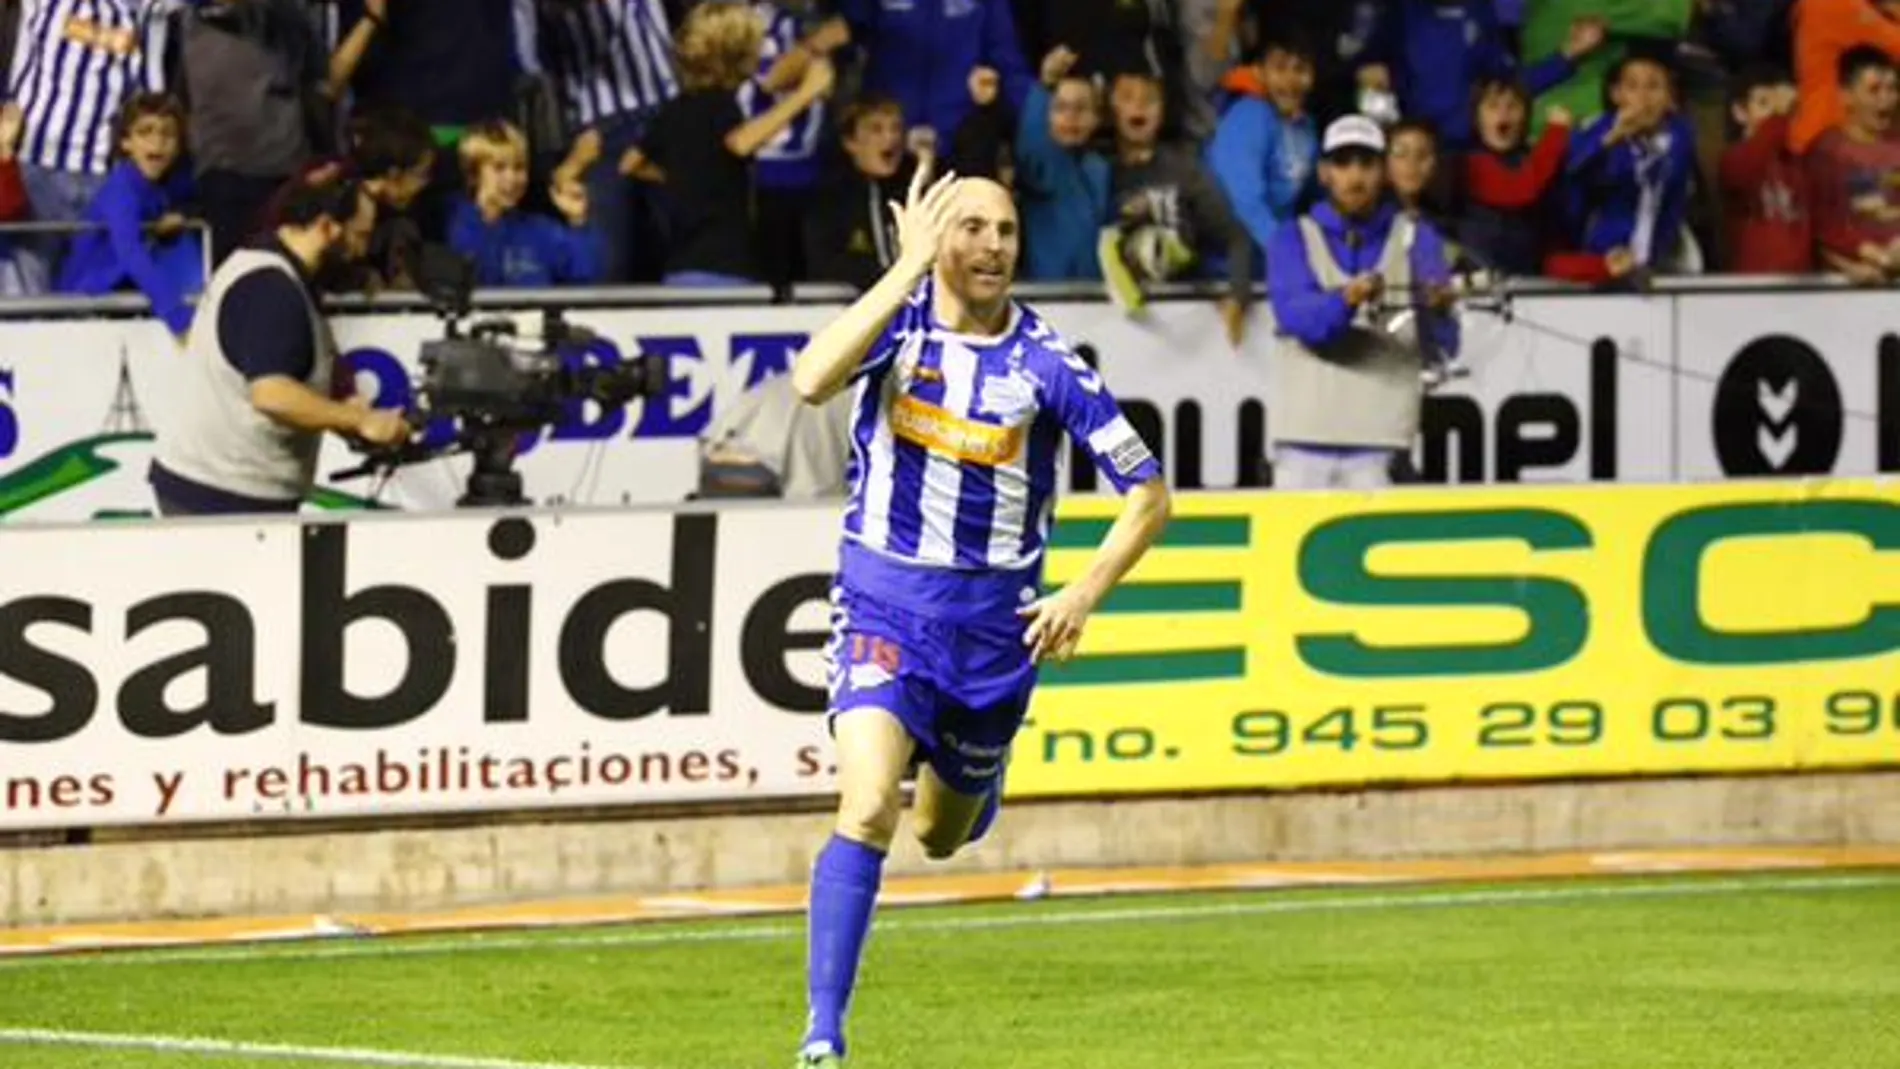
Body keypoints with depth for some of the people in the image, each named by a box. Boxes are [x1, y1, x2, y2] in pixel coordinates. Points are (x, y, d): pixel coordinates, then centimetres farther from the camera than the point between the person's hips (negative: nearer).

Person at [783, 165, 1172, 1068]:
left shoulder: (1047, 363, -8)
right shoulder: (899, 322, -8)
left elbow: (1147, 494, -2)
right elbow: (812, 381, -30)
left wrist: (1084, 596, -14)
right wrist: (908, 269, -29)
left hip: (995, 622, 2)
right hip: (885, 602, -2)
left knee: (942, 836, 17)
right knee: (868, 810, -22)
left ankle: (970, 783, 57)